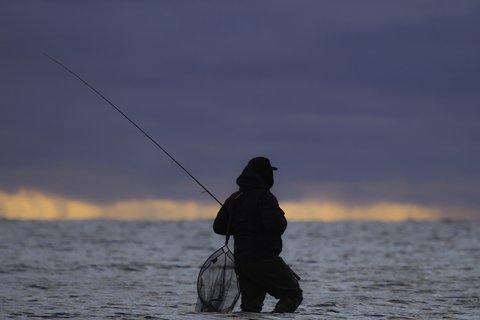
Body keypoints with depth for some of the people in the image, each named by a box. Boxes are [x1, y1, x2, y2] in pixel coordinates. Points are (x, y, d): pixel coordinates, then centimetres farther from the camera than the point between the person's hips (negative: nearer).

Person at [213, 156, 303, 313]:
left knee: (250, 307, 9)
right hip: (265, 259, -7)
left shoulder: (234, 199, 13)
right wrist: (282, 220, -2)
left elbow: (218, 227, 16)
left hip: (241, 262, 7)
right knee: (293, 294, 1)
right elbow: (275, 223, -24)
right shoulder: (265, 197, -11)